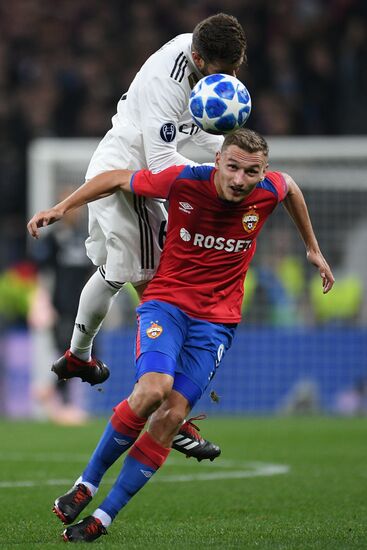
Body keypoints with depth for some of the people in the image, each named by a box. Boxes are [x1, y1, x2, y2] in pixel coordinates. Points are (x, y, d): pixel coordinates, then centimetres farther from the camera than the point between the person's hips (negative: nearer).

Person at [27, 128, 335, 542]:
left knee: (172, 414, -14)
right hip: (166, 301, -2)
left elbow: (290, 187, 18)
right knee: (152, 389, -29)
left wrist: (312, 248, 26)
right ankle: (86, 484, -10)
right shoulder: (184, 182, -16)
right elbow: (117, 179, -1)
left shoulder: (269, 191, -9)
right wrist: (62, 208, -6)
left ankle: (104, 517, -8)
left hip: (216, 321, 2)